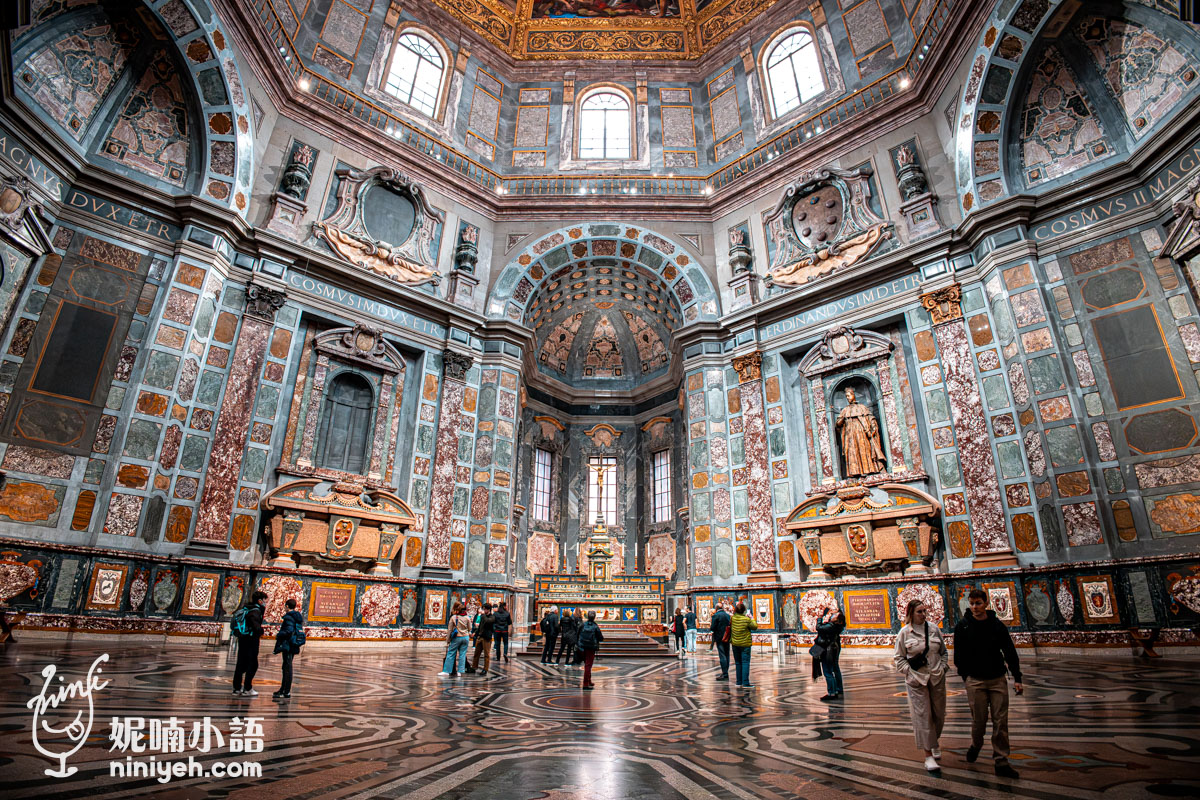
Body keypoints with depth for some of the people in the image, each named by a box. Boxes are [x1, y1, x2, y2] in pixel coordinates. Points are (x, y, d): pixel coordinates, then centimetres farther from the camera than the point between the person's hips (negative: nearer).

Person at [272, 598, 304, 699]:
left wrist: (278, 635, -8)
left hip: (287, 645, -9)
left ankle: (286, 692, -3)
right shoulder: (298, 617, 14)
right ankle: (283, 690, 26)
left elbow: (288, 631, -23)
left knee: (287, 668, -6)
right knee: (286, 668, 18)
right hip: (293, 646, 9)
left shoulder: (288, 617, -14)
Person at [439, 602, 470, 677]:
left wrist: (448, 640, 2)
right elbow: (469, 628, 6)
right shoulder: (467, 618, 0)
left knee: (450, 654, 7)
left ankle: (446, 671, 10)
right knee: (462, 654, 8)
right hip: (465, 637, 3)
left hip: (456, 638, -2)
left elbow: (449, 630, -3)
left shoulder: (453, 617, -7)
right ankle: (460, 671, 8)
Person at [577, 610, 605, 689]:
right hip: (591, 648, -4)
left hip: (583, 648, 4)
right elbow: (601, 638, -7)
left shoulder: (583, 625, -2)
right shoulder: (595, 627, -11)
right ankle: (586, 684, -4)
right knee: (588, 665, -1)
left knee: (587, 664, 19)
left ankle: (589, 682, 31)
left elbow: (578, 635, 4)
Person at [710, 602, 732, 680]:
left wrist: (710, 627, 6)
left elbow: (713, 628, -15)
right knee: (726, 655, 13)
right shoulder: (728, 615, 7)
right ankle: (725, 672, 21)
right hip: (727, 638, 6)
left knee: (722, 656, -5)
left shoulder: (715, 615, -11)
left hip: (719, 638, -6)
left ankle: (725, 674, -6)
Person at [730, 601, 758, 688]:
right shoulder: (747, 619, -14)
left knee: (738, 663, 13)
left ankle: (739, 682, 16)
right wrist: (751, 619, 12)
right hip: (745, 644, -4)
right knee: (745, 662, -2)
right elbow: (755, 627, -3)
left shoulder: (733, 618, -5)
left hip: (735, 643, 4)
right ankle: (745, 683, -7)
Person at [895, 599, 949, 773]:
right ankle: (928, 755, 5)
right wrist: (910, 673, -10)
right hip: (916, 680, -3)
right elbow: (899, 658, 1)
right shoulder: (905, 632, -5)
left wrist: (942, 667, 2)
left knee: (939, 713, 13)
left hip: (937, 678, 3)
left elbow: (944, 652, 14)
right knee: (923, 716, -3)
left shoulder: (934, 628, 3)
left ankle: (934, 742, 39)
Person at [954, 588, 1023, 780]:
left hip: (998, 679, 1)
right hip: (975, 680, -1)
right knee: (979, 720, 3)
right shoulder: (962, 626, -4)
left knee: (1001, 721, 2)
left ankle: (1002, 762, 11)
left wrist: (1017, 678, -1)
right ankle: (976, 745, 32)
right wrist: (964, 675, 3)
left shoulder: (997, 625, 0)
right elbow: (959, 654, 4)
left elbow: (1010, 652, 4)